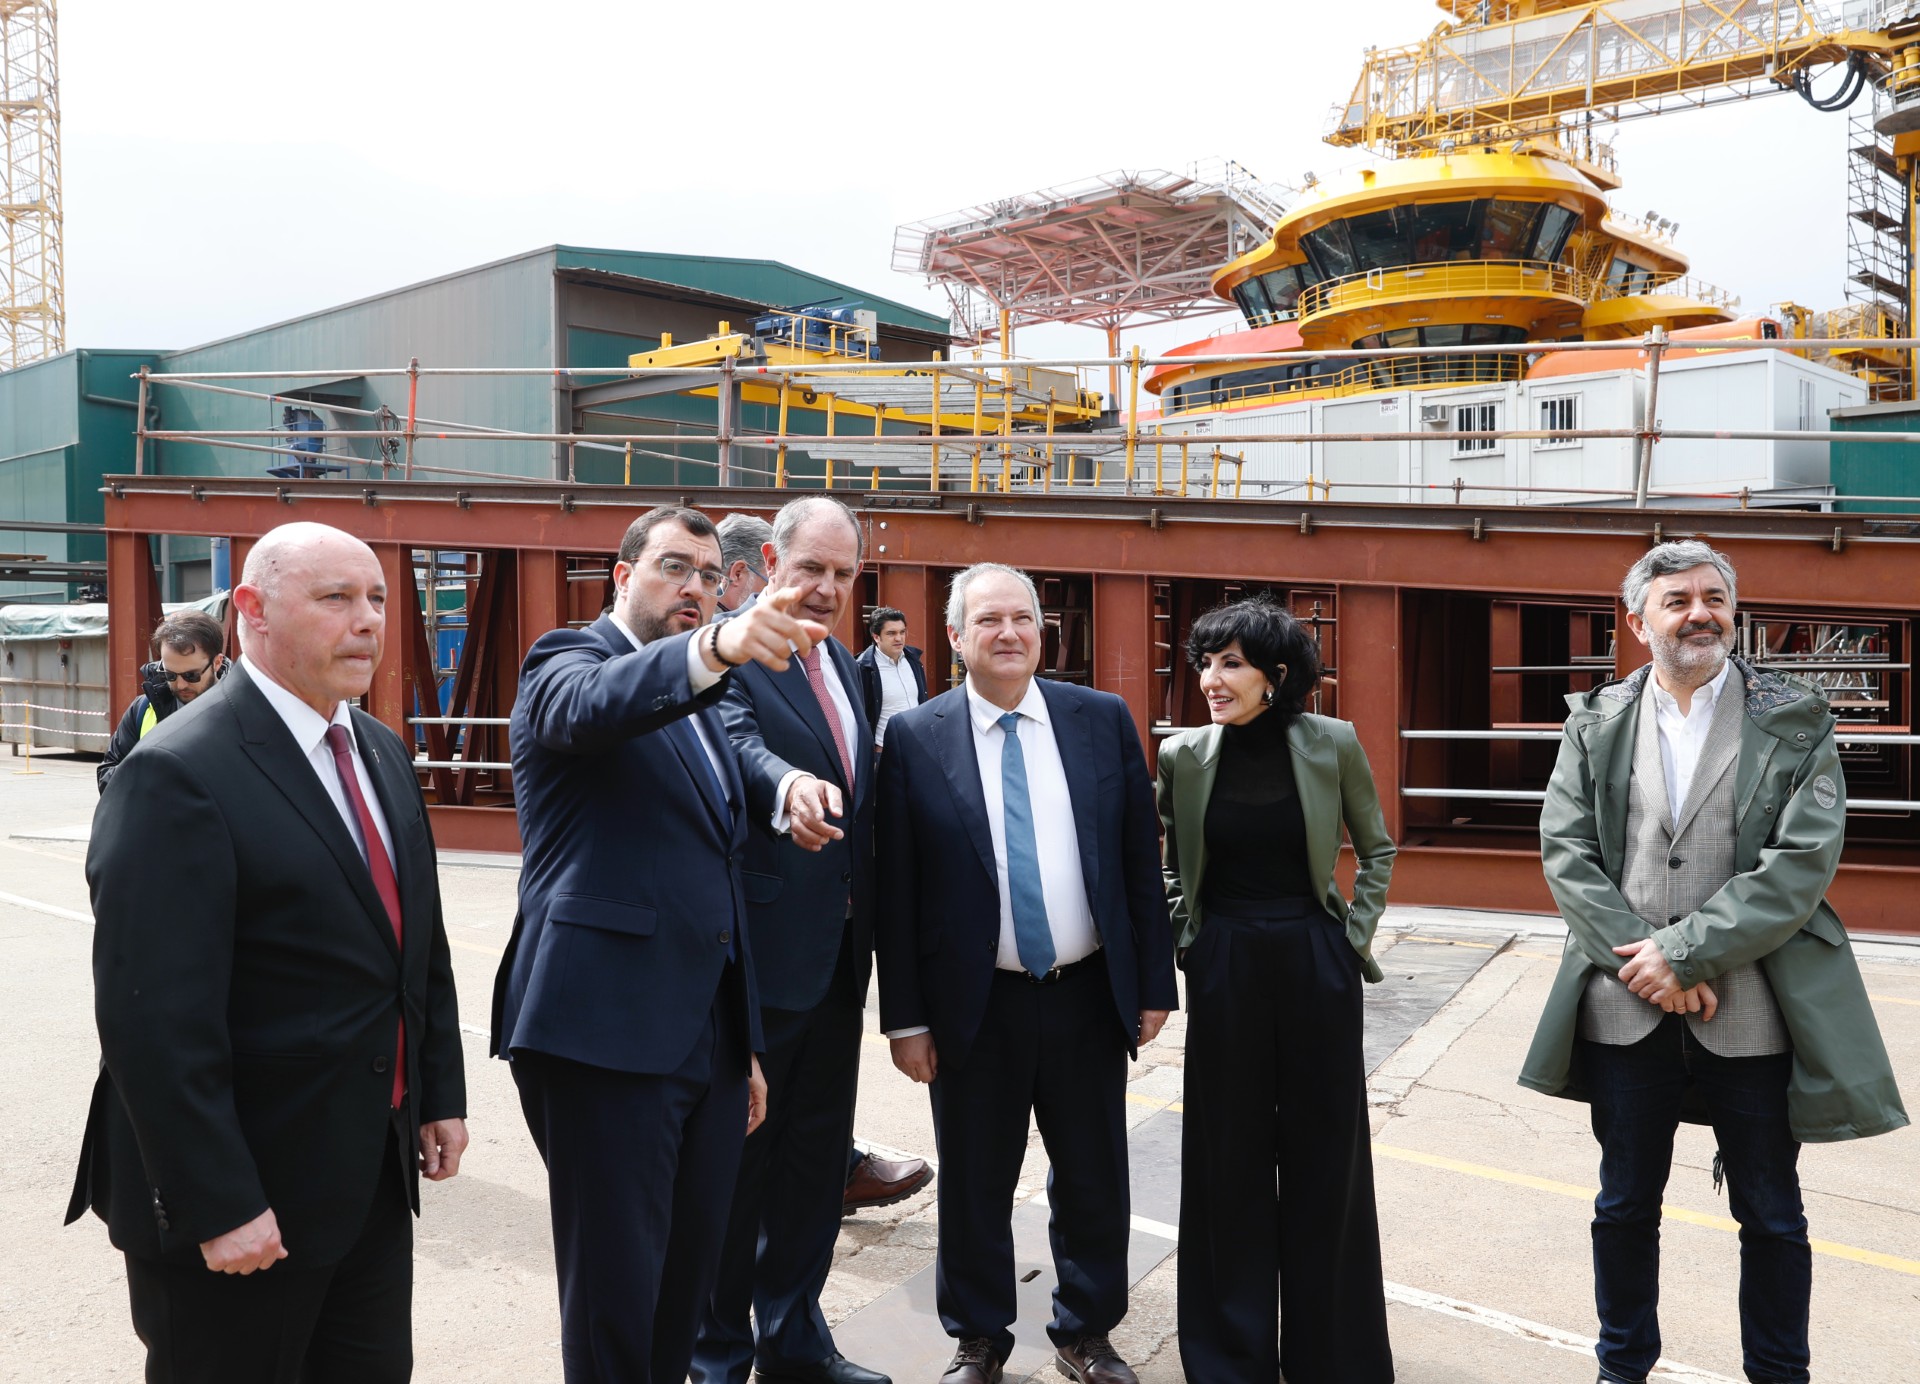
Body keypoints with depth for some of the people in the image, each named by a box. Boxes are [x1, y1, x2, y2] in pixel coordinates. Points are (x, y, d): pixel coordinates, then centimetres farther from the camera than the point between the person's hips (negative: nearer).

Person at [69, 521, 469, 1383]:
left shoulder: (382, 754, 8)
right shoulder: (177, 775, -19)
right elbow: (155, 1020, -22)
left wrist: (440, 1094, 13)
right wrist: (216, 1207, -22)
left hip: (376, 1173, 8)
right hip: (242, 1196, -8)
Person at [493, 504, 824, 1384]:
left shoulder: (704, 709, 20)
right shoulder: (568, 663, -2)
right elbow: (595, 705, -29)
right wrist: (716, 646, -48)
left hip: (710, 1038, 7)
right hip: (606, 1031, -7)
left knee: (691, 1273, 13)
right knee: (614, 1289, -1)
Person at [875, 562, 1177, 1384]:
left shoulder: (1104, 720, 2)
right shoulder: (915, 738, -4)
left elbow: (1141, 862, 4)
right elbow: (896, 890, -3)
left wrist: (1153, 984, 2)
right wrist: (906, 1018, -5)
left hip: (1089, 998, 2)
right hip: (976, 1007, -2)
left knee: (1094, 1182, 14)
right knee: (974, 1185, 12)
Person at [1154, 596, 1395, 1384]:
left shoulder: (1333, 744, -6)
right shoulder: (1183, 754, -3)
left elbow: (1376, 848, 8)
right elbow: (1167, 860, 12)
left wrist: (1357, 933, 2)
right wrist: (1185, 936, 5)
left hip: (1315, 964, -1)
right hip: (1223, 968, 1)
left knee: (1324, 1154, 9)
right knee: (1230, 1157, 9)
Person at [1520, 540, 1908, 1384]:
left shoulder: (1796, 722, -2)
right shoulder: (1596, 721, 4)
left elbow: (1803, 862, -12)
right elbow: (1566, 851, -2)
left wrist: (1683, 951, -17)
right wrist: (1643, 964, -13)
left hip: (1755, 1012, -2)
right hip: (1626, 1009, 2)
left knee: (1771, 1215, 12)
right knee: (1625, 1205, 16)